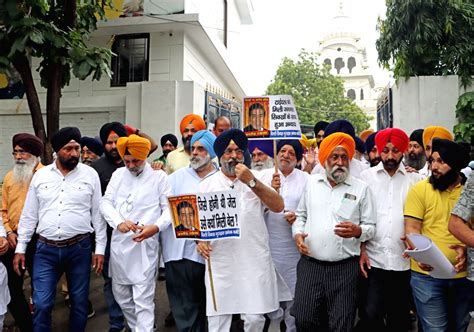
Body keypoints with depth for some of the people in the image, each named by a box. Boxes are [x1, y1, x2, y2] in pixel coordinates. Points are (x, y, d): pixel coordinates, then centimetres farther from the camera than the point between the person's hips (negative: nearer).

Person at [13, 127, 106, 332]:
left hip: (79, 248, -1)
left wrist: (100, 248, -3)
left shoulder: (90, 175, -3)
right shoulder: (40, 175, 3)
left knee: (79, 303, 12)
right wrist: (20, 248, 6)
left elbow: (98, 214, 0)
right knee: (41, 305, 2)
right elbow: (29, 214, 8)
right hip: (46, 249, 1)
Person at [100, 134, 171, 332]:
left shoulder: (159, 176, 0)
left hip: (144, 244, -5)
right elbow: (105, 203, 5)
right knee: (121, 295, 17)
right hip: (119, 243, 5)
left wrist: (156, 227, -21)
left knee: (143, 298, -4)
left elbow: (169, 208, -2)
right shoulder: (118, 174, 10)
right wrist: (119, 221, -14)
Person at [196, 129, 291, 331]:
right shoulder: (207, 184, 6)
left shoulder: (256, 180, 4)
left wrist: (251, 182, -16)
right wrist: (200, 240, -7)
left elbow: (278, 207, -8)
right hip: (220, 261, 1)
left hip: (254, 261, 0)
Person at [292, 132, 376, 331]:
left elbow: (371, 227, 4)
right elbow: (301, 214, 19)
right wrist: (297, 233, 0)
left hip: (344, 267, -2)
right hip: (309, 263, 2)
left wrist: (357, 231, -18)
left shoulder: (361, 188, 1)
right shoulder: (311, 182, 9)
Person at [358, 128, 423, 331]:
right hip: (372, 260, -1)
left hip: (404, 261, 1)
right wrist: (361, 249, -2)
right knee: (370, 316, -1)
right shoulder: (366, 176, 4)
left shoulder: (415, 179, 5)